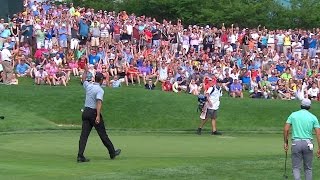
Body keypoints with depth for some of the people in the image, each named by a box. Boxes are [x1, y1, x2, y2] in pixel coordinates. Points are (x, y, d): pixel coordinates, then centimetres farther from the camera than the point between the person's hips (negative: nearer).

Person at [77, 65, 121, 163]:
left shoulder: (88, 86, 7)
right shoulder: (100, 90, -12)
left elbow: (83, 80, 31)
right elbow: (99, 102, -24)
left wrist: (85, 71, 47)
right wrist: (98, 116, -32)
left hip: (85, 112, 6)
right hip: (94, 112, -6)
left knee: (84, 134, -1)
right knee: (103, 134, 5)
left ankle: (80, 156, -10)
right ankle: (112, 153, 18)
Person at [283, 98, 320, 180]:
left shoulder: (293, 115, 4)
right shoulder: (313, 117, 3)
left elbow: (286, 129, -1)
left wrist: (285, 142, 7)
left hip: (296, 143, 0)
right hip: (308, 144, 0)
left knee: (296, 167, 5)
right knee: (308, 168, 13)